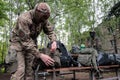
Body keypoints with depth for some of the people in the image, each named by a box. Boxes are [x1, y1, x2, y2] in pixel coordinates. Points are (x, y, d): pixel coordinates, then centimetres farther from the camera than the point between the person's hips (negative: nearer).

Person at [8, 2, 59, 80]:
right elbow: (26, 41, -32)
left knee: (30, 69, -3)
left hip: (32, 42, 5)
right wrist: (40, 55, -36)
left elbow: (50, 31, -3)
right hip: (18, 42, -5)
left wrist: (54, 41, -26)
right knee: (19, 70, -18)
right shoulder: (24, 19, -30)